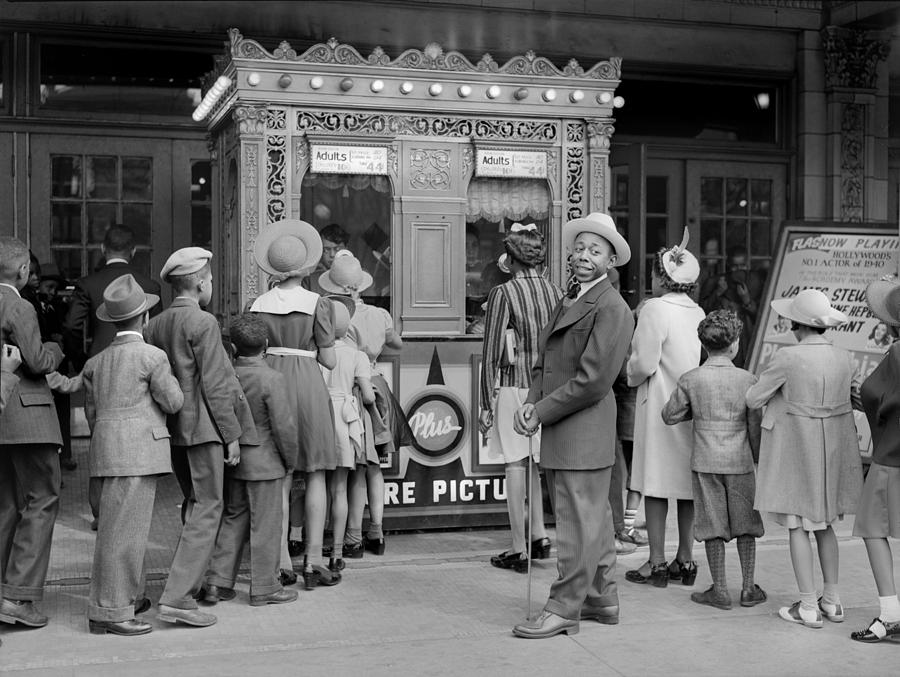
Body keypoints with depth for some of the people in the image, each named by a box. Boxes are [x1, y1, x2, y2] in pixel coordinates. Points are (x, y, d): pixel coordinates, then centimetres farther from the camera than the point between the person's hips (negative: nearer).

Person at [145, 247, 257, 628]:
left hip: (171, 427, 8)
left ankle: (190, 582, 30)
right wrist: (232, 433, -9)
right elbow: (215, 385, -14)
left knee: (194, 504, 22)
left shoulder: (154, 325, 9)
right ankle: (178, 598, -9)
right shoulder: (203, 323, -13)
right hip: (202, 427, -8)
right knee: (207, 509, -4)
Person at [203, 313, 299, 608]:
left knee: (233, 519, 16)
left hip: (232, 462, 6)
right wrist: (290, 460, -3)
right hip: (265, 464, -6)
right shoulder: (272, 380, -18)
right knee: (265, 525, 3)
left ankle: (218, 582, 16)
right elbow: (283, 426, -17)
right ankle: (264, 589, 11)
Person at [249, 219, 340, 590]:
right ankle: (313, 560, 3)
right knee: (315, 474, 5)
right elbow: (328, 360, -3)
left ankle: (281, 562, 9)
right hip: (307, 383, -3)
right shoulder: (317, 303, -5)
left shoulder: (258, 306, 4)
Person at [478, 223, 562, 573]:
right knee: (534, 463, 19)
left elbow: (491, 354, -10)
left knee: (515, 464, 1)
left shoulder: (503, 293, -10)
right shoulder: (556, 292, 4)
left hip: (515, 387, -5)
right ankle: (539, 534, 21)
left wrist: (486, 404, -6)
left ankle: (520, 549, 4)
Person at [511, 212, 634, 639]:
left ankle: (564, 610, 6)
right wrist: (531, 403, -1)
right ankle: (603, 599, 28)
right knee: (591, 520, 17)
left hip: (584, 431, -10)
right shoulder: (567, 302, 17)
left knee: (579, 523, -1)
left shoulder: (611, 309, -14)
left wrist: (542, 412, -14)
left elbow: (593, 380, -19)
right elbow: (543, 362, 17)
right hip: (560, 435, 10)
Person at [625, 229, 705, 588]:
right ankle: (684, 559, 18)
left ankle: (657, 563, 5)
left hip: (660, 404, -6)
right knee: (687, 483, 11)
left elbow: (645, 363, -14)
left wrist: (631, 372, 6)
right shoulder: (698, 312, 7)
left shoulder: (655, 309, -12)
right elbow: (703, 361, 6)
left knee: (656, 485, 1)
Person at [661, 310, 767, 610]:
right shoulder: (747, 379, -5)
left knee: (713, 527, 5)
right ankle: (749, 588, 16)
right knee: (745, 524, 11)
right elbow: (755, 425, 0)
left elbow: (670, 415, 2)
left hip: (705, 462, 0)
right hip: (740, 462, 0)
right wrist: (758, 459, 12)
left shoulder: (690, 380, -5)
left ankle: (720, 590, 9)